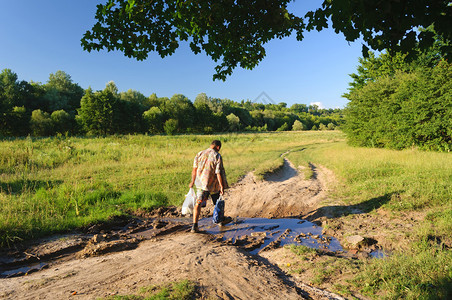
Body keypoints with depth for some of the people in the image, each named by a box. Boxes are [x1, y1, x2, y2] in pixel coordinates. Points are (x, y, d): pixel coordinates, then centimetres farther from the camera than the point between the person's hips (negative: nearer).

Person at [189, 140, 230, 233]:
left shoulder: (199, 154, 2)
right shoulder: (217, 156, -13)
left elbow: (194, 169, 6)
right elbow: (218, 173, -17)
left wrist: (192, 181, 15)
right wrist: (221, 186, -11)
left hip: (200, 183, 3)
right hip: (213, 184, -3)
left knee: (198, 204, 1)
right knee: (218, 203, 18)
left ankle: (194, 225, -7)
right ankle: (222, 220, 38)